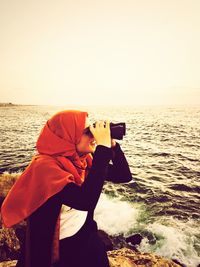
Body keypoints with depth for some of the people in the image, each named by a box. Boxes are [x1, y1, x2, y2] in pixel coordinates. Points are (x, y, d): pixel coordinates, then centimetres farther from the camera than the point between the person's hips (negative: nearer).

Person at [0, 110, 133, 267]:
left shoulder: (83, 159, -8)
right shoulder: (45, 165, -27)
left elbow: (124, 176, -4)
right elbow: (86, 201, -40)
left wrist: (112, 144, -17)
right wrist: (103, 147, -36)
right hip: (59, 249, -5)